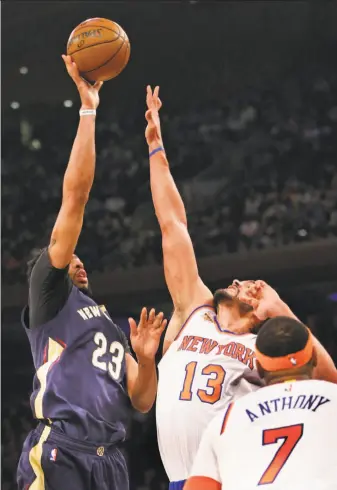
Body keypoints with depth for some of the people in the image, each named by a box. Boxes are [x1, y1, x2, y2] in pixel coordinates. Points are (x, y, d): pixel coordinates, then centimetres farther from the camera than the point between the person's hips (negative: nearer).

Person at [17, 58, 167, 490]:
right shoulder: (48, 295, 14)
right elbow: (75, 194, 6)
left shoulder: (110, 328, 33)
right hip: (59, 454, -7)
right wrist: (88, 108, 6)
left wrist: (145, 357, 6)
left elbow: (142, 401, 25)